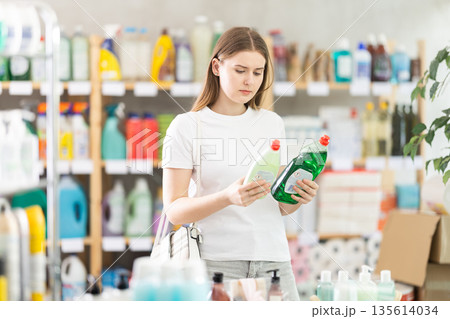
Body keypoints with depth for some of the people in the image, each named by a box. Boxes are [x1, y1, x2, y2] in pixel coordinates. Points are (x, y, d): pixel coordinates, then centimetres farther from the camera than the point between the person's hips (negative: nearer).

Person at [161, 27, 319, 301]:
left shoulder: (272, 123, 12)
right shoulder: (187, 126, -1)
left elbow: (281, 205, 15)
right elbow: (175, 210, -7)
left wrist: (299, 198, -8)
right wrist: (228, 197, -23)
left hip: (273, 259, 4)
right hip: (216, 262, -3)